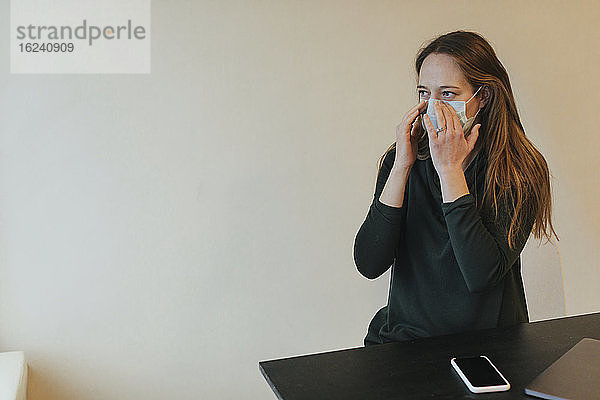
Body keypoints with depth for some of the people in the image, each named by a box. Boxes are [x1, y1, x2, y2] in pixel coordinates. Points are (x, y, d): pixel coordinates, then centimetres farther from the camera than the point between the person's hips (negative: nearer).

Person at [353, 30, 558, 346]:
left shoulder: (519, 170, -6)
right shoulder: (403, 161, 2)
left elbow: (481, 275, -19)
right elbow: (369, 265, -10)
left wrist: (449, 169, -17)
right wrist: (402, 166, -14)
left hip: (488, 345, -1)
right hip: (403, 339, 1)